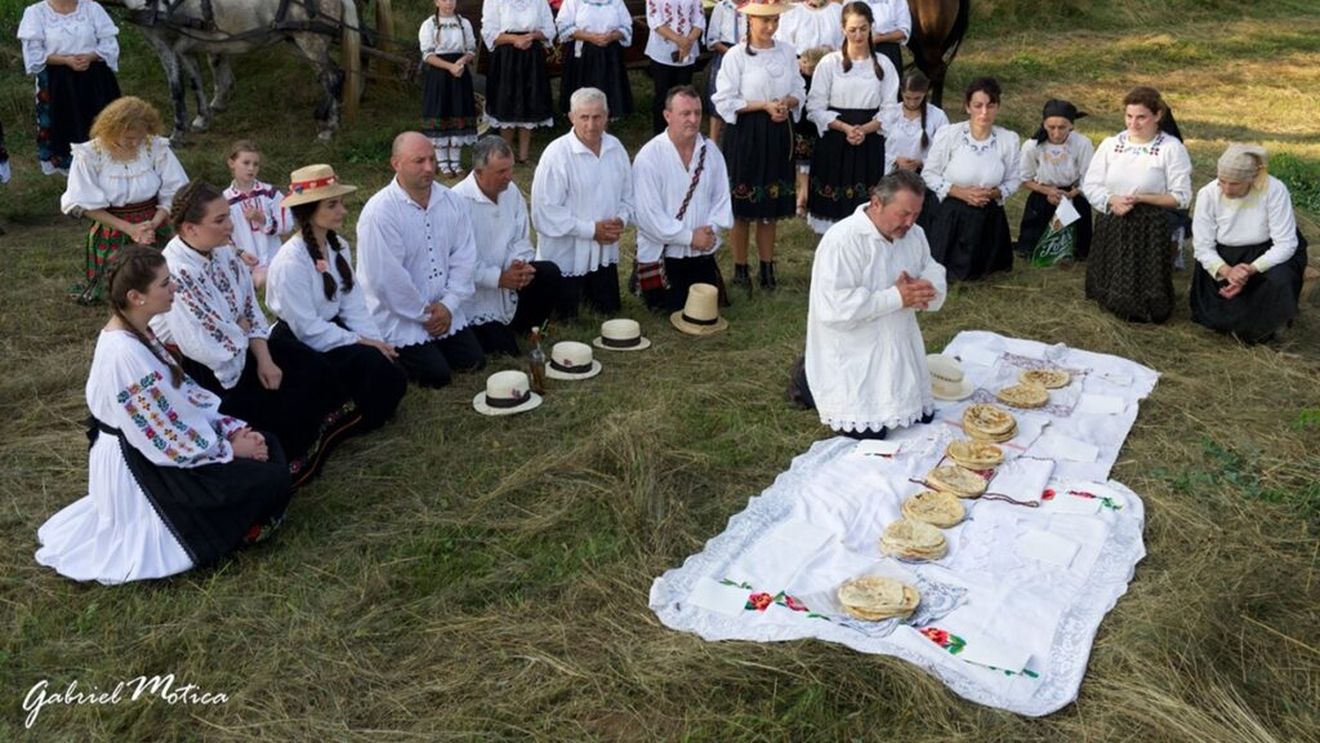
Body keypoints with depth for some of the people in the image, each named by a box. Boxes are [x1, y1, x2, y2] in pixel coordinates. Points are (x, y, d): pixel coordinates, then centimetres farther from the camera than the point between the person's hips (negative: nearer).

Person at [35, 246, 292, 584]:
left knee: (268, 446, 9)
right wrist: (229, 449, -14)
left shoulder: (134, 333, 0)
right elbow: (167, 437, -25)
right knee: (269, 479, -12)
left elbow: (182, 393, 7)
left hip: (147, 446, 10)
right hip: (144, 467, -10)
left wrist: (232, 429, -2)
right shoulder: (125, 354, -30)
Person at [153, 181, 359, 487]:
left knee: (310, 364, 1)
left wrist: (264, 358, -10)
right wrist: (241, 330, -11)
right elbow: (205, 347, -31)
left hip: (236, 346, 8)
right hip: (198, 369, -8)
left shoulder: (223, 252, -4)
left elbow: (251, 310, 2)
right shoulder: (176, 273, -30)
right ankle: (288, 459, 11)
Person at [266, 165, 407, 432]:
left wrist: (375, 341, -14)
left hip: (334, 331, 7)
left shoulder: (339, 246, 2)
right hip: (300, 346, -7)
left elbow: (354, 304, 0)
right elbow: (308, 329, -22)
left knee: (394, 378, -11)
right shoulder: (291, 261, -22)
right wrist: (361, 342, -19)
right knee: (371, 362, -25)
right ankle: (357, 424, -1)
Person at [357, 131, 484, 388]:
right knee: (437, 375, -10)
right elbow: (386, 278, -21)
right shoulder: (380, 213, -21)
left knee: (473, 362, 4)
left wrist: (448, 304, -10)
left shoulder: (451, 202, -2)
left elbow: (464, 258, 1)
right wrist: (424, 315, -13)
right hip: (397, 316, -6)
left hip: (443, 309, 6)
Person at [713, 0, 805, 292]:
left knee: (771, 206, 11)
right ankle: (740, 269, 18)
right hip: (745, 135, -4)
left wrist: (788, 103, -12)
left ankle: (767, 268, 23)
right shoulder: (736, 55, -8)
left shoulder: (787, 52, 5)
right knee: (743, 208, 3)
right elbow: (725, 101, -10)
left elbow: (799, 92, 11)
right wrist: (764, 105, -16)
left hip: (778, 134, 4)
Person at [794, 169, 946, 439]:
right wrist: (896, 297, -29)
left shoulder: (913, 234, 1)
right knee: (868, 433, -11)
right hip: (854, 358, -8)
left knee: (923, 419, 14)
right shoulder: (843, 240, -24)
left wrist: (925, 288, -19)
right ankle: (809, 382, 12)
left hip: (898, 351, 8)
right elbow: (835, 307, -31)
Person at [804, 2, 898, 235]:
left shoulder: (883, 64, 4)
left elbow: (889, 109, 4)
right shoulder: (830, 63, -2)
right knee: (834, 204, -1)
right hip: (835, 142, -1)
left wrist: (864, 129, -13)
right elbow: (815, 108, -3)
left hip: (870, 143, 1)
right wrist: (846, 128, -14)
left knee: (865, 204, 1)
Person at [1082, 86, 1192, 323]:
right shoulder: (1111, 144, 3)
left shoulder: (1171, 148, -9)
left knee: (1147, 308, 0)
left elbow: (1181, 197, -10)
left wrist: (1140, 199, -19)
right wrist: (1112, 200, -16)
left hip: (1149, 230, -3)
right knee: (1110, 296, 9)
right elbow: (1090, 185, 3)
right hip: (1111, 227, 4)